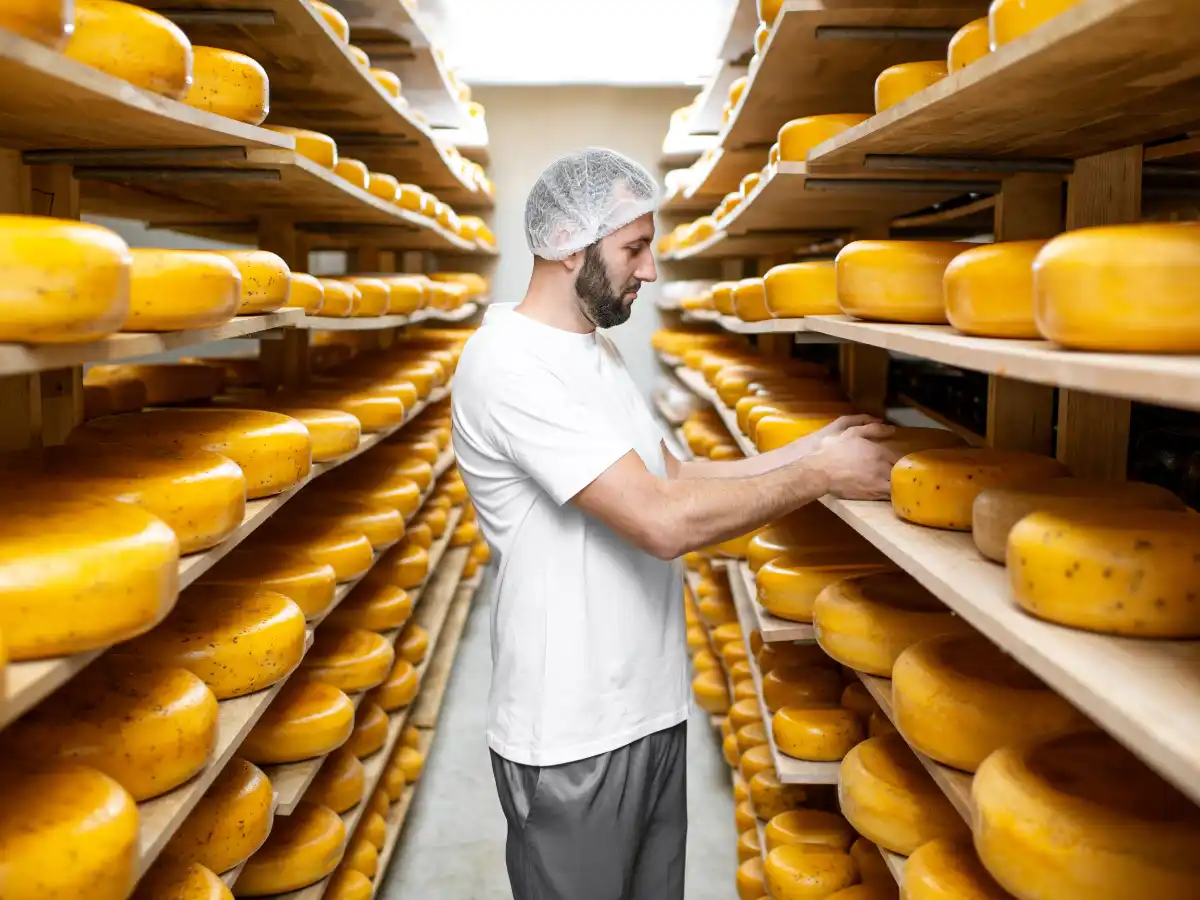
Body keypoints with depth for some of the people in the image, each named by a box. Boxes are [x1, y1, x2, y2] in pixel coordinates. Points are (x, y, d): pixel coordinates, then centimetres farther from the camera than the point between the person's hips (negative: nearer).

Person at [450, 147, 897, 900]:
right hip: (572, 738, -8)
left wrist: (806, 450, -2)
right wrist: (819, 476, -17)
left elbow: (675, 479, 8)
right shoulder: (511, 363, -21)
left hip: (652, 706, 8)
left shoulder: (596, 351, 10)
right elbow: (664, 519, -27)